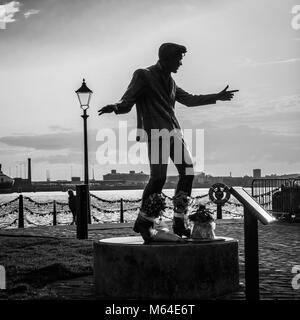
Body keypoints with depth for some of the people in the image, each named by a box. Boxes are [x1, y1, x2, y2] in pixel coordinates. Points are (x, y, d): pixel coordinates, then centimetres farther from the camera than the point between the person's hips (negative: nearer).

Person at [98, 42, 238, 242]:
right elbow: (127, 102, -7)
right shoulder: (143, 76, 0)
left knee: (188, 172, 1)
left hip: (174, 132, 8)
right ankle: (143, 223, -3)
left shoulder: (169, 81, 23)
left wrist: (217, 97, 39)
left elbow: (189, 99, 34)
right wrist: (114, 107, -30)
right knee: (158, 178, -16)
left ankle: (179, 223, 7)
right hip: (156, 133, -8)